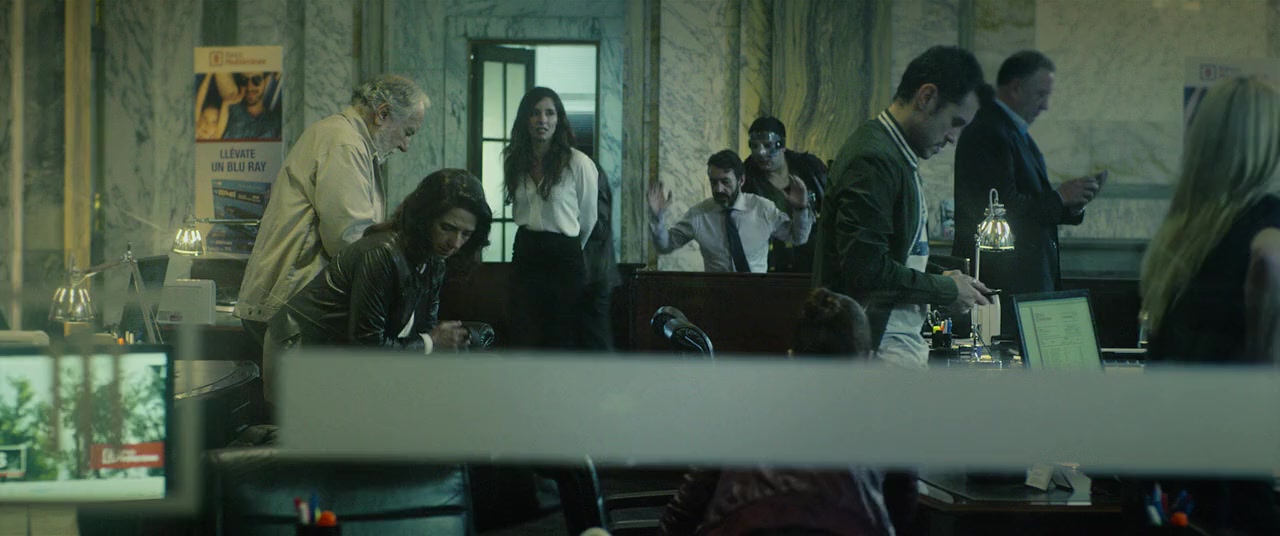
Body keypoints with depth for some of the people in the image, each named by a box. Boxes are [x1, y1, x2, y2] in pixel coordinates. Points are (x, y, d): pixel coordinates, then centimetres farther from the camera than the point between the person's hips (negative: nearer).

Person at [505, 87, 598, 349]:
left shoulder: (578, 163, -10)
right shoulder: (514, 160, 6)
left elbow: (588, 219, 2)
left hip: (565, 257, -4)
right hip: (525, 254, 4)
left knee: (562, 338, 2)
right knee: (525, 338, 2)